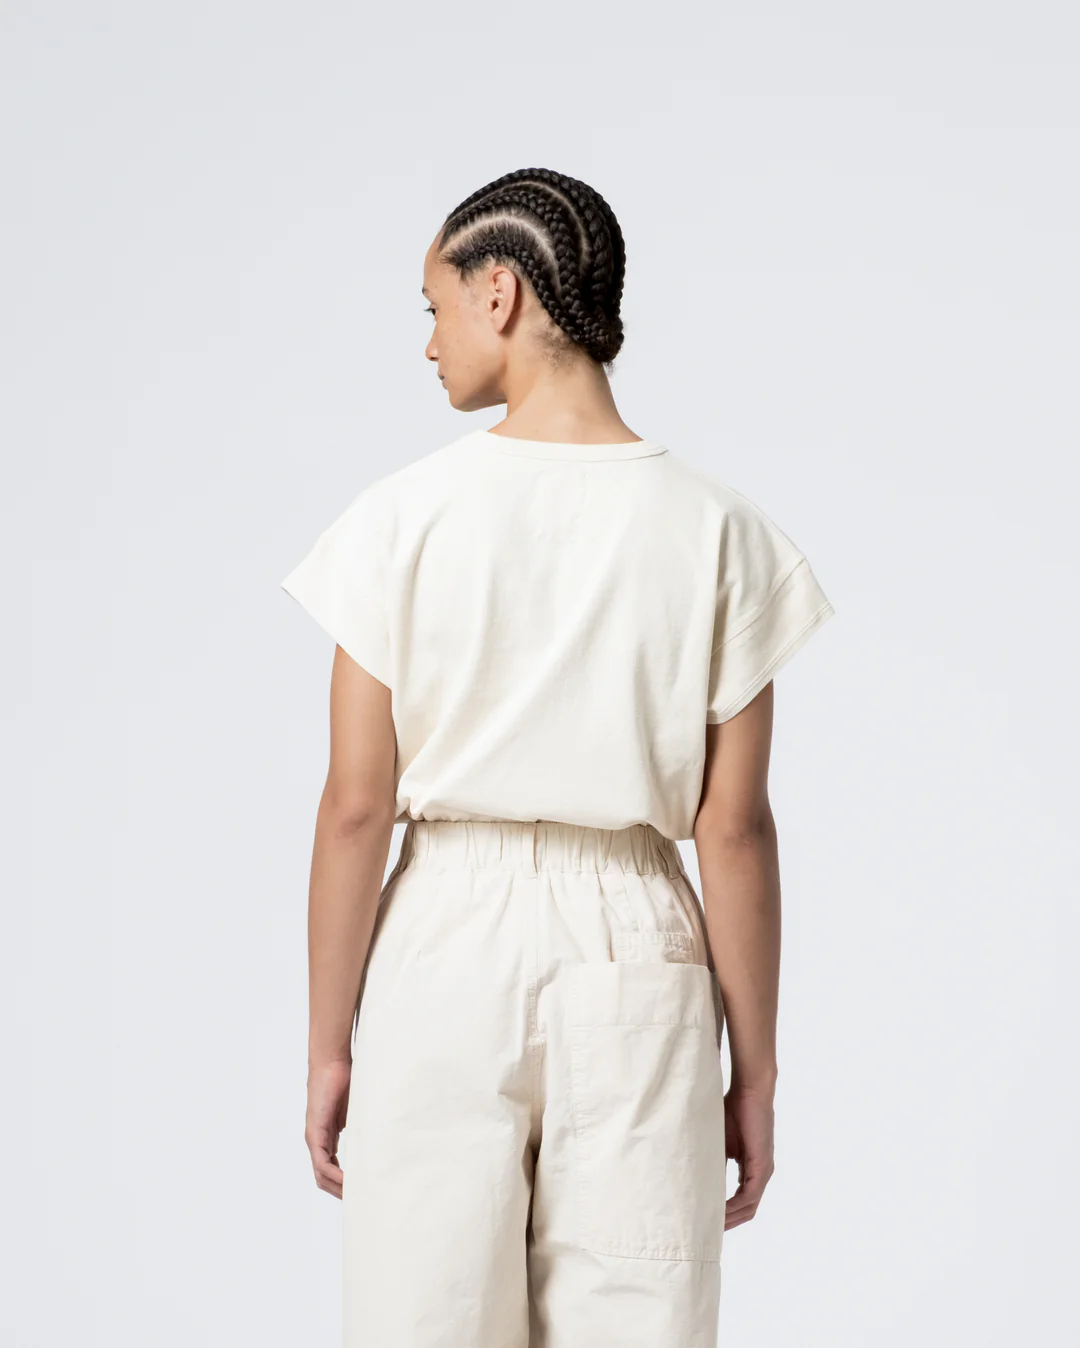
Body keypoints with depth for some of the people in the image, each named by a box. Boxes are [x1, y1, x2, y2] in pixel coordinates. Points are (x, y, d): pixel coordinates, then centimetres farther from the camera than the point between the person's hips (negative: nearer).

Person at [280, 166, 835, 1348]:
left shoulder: (407, 517, -6)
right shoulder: (717, 530, -3)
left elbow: (357, 807, -6)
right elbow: (733, 827, -3)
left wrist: (329, 1043, 4)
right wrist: (753, 1071, 5)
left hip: (444, 951, -1)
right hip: (634, 954, 1)